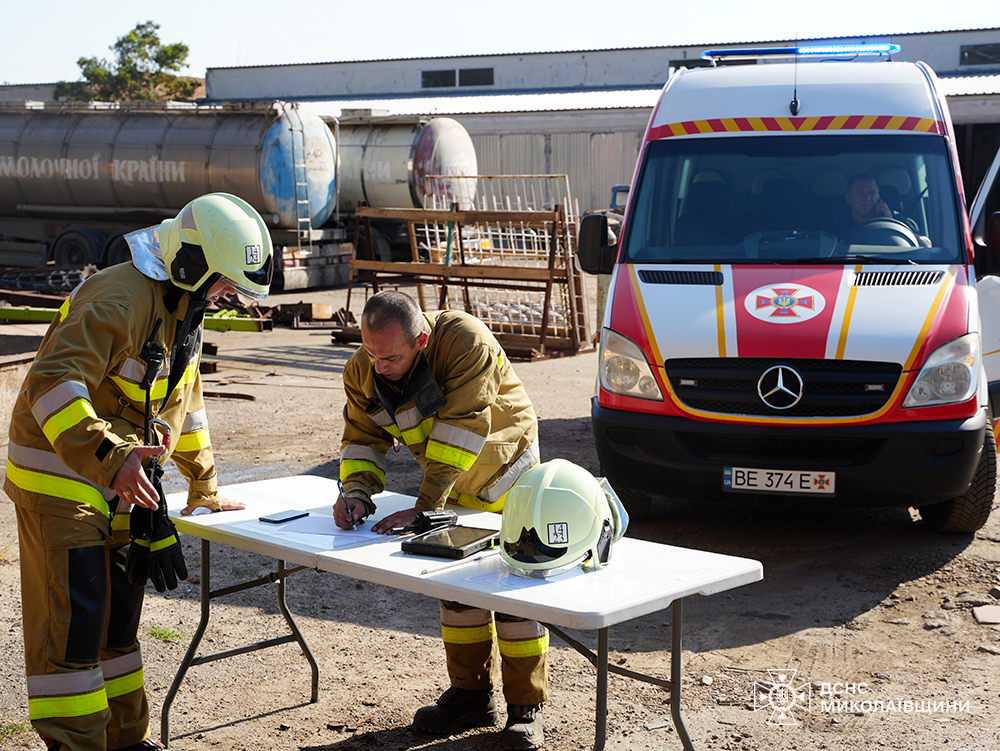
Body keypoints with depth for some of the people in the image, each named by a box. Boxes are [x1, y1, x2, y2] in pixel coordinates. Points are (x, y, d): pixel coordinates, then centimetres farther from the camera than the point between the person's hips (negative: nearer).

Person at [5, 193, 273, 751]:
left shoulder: (184, 308, 8)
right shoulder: (120, 301, -24)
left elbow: (184, 400, 20)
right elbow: (53, 383, -35)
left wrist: (205, 490, 22)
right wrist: (109, 456, -47)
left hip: (118, 486, 9)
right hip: (59, 480, -9)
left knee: (117, 614, 16)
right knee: (71, 622, -8)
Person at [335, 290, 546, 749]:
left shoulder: (466, 341, -36)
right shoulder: (362, 371, -16)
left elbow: (461, 430, -39)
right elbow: (362, 436, -6)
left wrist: (424, 508, -40)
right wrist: (356, 491, -26)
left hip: (506, 474, -5)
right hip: (451, 487, 6)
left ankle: (526, 707, 8)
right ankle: (471, 694, 23)